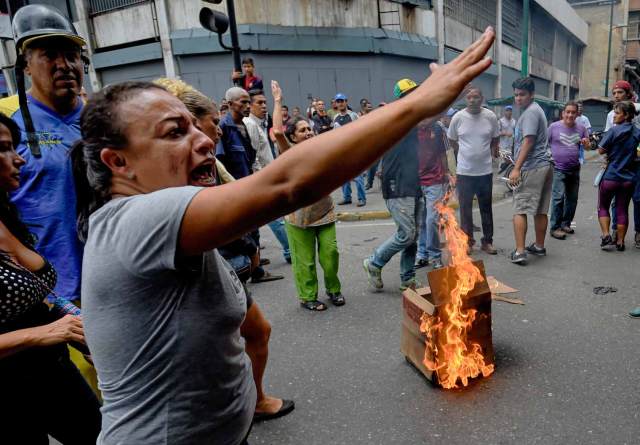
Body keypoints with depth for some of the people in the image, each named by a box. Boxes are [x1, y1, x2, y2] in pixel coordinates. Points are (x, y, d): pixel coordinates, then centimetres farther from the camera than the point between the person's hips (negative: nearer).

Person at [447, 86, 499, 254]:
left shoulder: (490, 116, -5)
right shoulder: (458, 117, -7)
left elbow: (495, 138, 11)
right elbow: (452, 140, 7)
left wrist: (490, 152, 9)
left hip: (485, 171, 1)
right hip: (464, 171, -1)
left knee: (486, 208, 11)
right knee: (465, 209, 7)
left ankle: (487, 241, 24)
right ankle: (467, 241, 20)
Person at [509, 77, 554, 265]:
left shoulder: (530, 112, -11)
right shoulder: (535, 110, 21)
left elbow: (528, 142, -20)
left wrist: (516, 168, -23)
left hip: (531, 168, -10)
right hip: (544, 166, 10)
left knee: (519, 210, -8)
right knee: (540, 211, 15)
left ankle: (520, 252, -10)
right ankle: (539, 246, 25)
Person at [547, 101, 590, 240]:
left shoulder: (581, 128, 8)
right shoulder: (554, 127, -5)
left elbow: (588, 147, 13)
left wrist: (586, 143, -10)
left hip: (574, 169, 5)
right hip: (558, 169, -5)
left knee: (572, 198, 11)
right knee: (558, 198, -12)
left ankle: (566, 223, 24)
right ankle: (555, 227, -7)